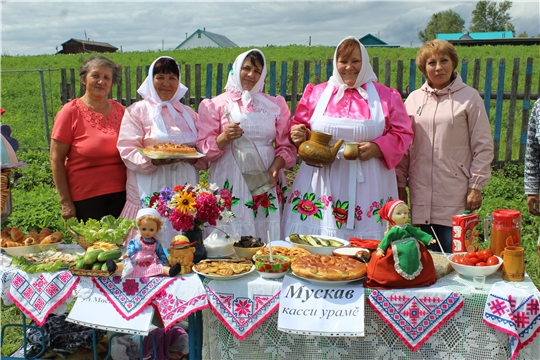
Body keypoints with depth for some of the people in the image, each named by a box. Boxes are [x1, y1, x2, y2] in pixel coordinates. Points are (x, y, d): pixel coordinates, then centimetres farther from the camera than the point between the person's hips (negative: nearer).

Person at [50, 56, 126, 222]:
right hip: (85, 198, -3)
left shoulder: (120, 110, 6)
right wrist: (65, 202, -9)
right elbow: (56, 160, -5)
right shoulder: (71, 112, -4)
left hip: (120, 194, 3)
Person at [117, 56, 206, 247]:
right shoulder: (137, 111, 4)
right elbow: (127, 150, -5)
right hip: (151, 193, -4)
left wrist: (194, 158, -5)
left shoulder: (188, 113, 17)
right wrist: (153, 160, -23)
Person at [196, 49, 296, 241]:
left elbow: (286, 145, 9)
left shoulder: (274, 104, 14)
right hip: (231, 182, -2)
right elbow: (204, 148, 1)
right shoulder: (216, 104, 7)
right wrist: (224, 137, -18)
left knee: (267, 235, -1)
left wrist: (275, 167, -8)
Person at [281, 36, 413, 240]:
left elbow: (403, 134, 4)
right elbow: (298, 125, 16)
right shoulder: (317, 93, 11)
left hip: (367, 187, -1)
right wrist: (298, 134, -7)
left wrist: (377, 148, -13)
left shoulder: (385, 96, 7)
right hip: (322, 184, 1)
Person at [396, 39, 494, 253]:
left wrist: (476, 186, -4)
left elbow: (483, 146, 0)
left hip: (455, 196, -3)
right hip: (421, 194, 3)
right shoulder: (414, 99, 9)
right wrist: (400, 184, 9)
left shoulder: (469, 97, 0)